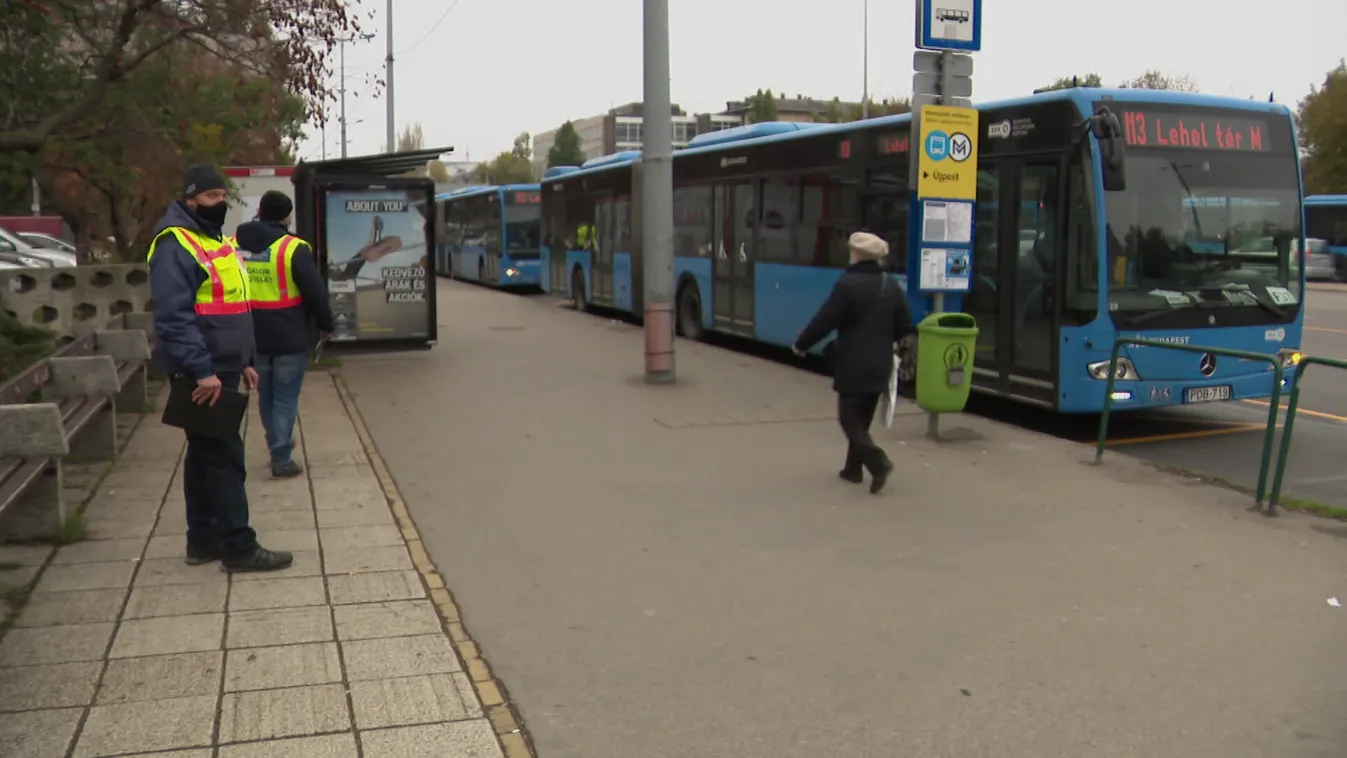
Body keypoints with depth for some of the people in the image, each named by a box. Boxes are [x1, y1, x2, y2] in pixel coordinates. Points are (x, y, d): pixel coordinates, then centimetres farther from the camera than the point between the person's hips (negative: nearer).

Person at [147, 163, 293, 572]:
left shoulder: (215, 241, 17)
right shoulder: (175, 245, -15)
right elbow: (174, 317, -24)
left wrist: (244, 361, 20)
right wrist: (201, 370, -28)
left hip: (220, 369, 10)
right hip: (200, 375, -10)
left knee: (205, 454, 14)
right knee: (224, 455, -7)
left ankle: (203, 540, 22)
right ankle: (238, 547, -2)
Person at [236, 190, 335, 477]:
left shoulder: (235, 247, 6)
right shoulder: (293, 248, -14)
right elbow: (315, 291, -12)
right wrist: (327, 325, 1)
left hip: (253, 336, 6)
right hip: (289, 337, -5)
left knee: (266, 395, 19)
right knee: (285, 397, 1)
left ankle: (278, 445, 34)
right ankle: (281, 458, 1)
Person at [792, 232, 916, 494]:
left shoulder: (847, 284, -15)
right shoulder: (891, 286, 7)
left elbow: (825, 320, -13)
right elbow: (905, 326, 11)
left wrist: (800, 344, 0)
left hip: (853, 366, -7)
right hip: (879, 366, 7)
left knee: (850, 418, 1)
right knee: (862, 418, 17)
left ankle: (878, 462, -16)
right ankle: (854, 468, 22)